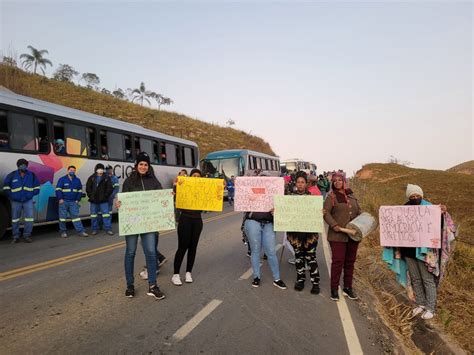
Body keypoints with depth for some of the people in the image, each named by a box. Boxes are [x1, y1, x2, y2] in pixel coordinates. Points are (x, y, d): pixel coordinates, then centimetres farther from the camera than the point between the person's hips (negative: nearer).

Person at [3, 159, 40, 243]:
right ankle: (16, 237, 17)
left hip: (28, 200, 0)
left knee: (29, 217, -8)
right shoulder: (12, 175, -2)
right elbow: (6, 188, 3)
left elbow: (36, 188, 8)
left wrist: (31, 194, -5)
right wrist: (12, 196, -6)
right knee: (15, 218, 7)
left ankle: (27, 235, 3)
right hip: (15, 201, 0)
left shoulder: (32, 175, 2)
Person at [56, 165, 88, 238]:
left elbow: (80, 191, 14)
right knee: (63, 216, 1)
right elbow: (58, 189, -3)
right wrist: (60, 199, -12)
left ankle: (81, 231, -3)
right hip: (63, 201, -2)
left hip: (73, 202, 2)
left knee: (75, 215, 0)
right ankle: (63, 231, 13)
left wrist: (77, 200, 5)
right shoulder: (62, 179, 0)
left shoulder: (77, 180, 10)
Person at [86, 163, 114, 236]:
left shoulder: (107, 178, 2)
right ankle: (95, 229, 19)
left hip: (103, 200, -2)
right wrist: (90, 196, -5)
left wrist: (106, 196, -10)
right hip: (93, 200, 2)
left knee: (106, 214, -3)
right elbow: (88, 188, 5)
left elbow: (110, 188, -2)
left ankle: (108, 229, 4)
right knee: (94, 215, 9)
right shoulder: (91, 178, 7)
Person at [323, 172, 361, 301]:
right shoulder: (331, 196, -2)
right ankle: (334, 289, 8)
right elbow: (326, 213, -10)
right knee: (338, 261, -5)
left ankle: (348, 288, 26)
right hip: (338, 234, -5)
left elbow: (359, 211, 21)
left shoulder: (351, 196, 14)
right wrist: (334, 225, -23)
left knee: (350, 261, 12)